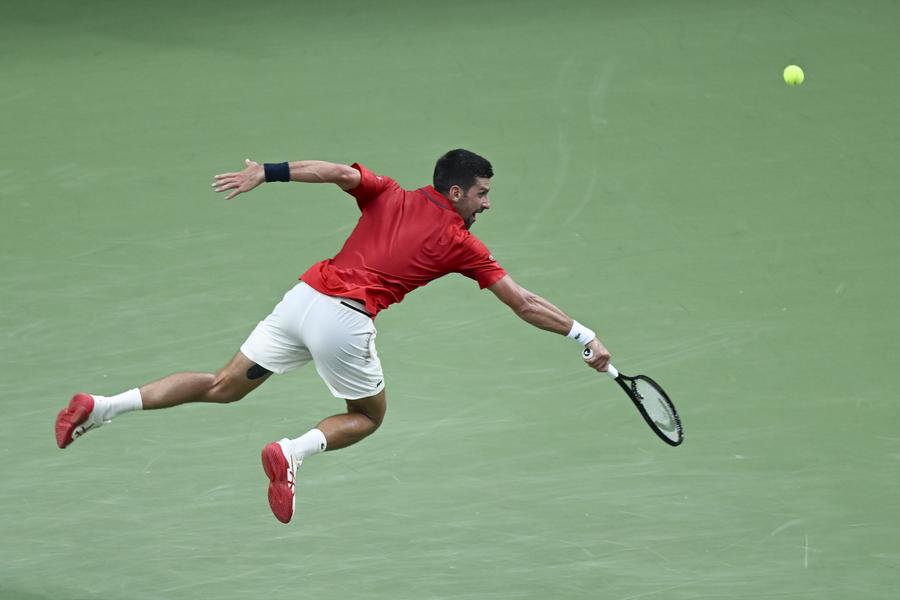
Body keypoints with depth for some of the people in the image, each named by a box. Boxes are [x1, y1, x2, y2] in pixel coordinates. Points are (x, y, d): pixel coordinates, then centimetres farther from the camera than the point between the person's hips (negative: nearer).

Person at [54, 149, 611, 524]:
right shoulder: (463, 245, 6)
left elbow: (338, 171, -2)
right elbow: (525, 303, 8)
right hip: (346, 320, -5)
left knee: (224, 386, 13)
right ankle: (293, 451, -8)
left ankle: (102, 406, 2)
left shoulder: (388, 195, 15)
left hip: (304, 295, 5)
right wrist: (584, 336, 16)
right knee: (368, 417, 20)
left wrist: (265, 172, -5)